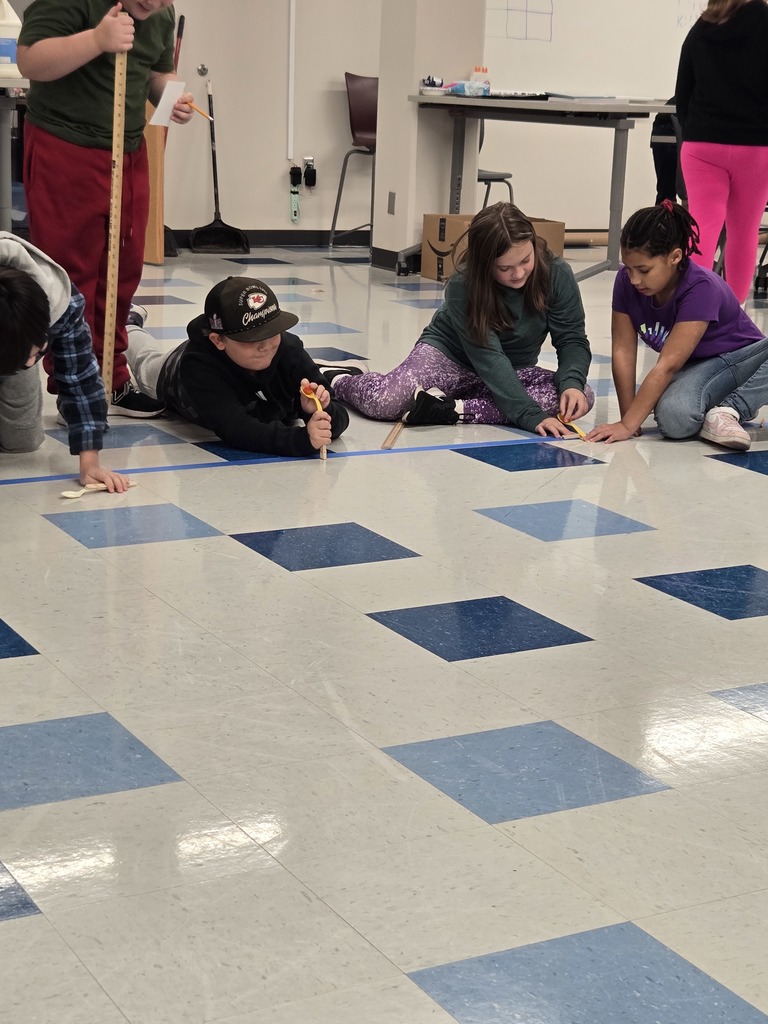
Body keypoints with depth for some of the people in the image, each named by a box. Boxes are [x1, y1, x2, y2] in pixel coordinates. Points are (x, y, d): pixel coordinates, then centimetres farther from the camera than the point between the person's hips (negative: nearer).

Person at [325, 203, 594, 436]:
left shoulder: (557, 274, -17)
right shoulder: (462, 285, -25)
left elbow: (572, 340, -13)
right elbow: (488, 359, -31)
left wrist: (572, 383, -35)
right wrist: (531, 416, -40)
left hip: (511, 371, 4)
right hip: (449, 356, -4)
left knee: (582, 396, -27)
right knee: (384, 401, -33)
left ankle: (452, 409, -31)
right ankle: (336, 379, 6)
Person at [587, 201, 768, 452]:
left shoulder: (700, 288, -29)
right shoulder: (626, 281, -14)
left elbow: (667, 365, -31)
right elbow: (623, 351, -11)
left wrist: (627, 425, -32)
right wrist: (627, 418, -15)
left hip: (742, 358, -2)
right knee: (673, 417, -36)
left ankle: (728, 411, -25)